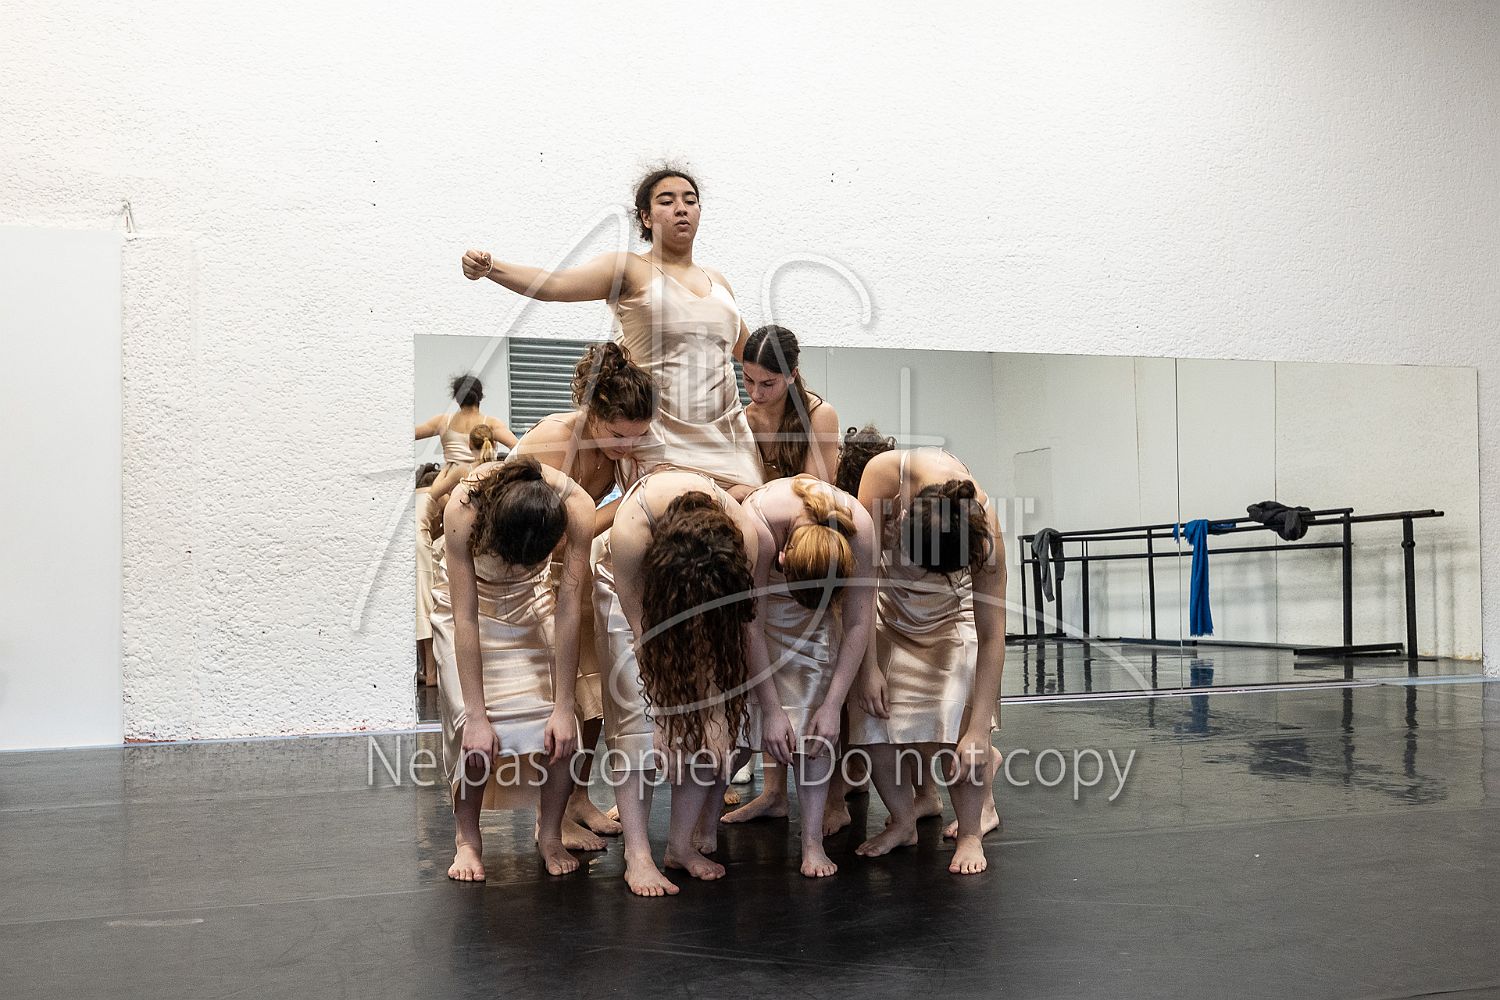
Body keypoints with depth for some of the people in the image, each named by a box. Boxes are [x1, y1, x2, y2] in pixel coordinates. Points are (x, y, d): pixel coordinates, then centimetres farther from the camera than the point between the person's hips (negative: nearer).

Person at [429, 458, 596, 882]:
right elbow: (465, 618, -35)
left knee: (561, 728, -14)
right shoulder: (463, 509, -38)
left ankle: (550, 833, 6)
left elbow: (569, 611, -30)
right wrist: (476, 715, -34)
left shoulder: (575, 508, -35)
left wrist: (563, 708, -28)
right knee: (474, 725, -19)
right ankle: (466, 838, 2)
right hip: (469, 596, -1)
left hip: (532, 599, 1)